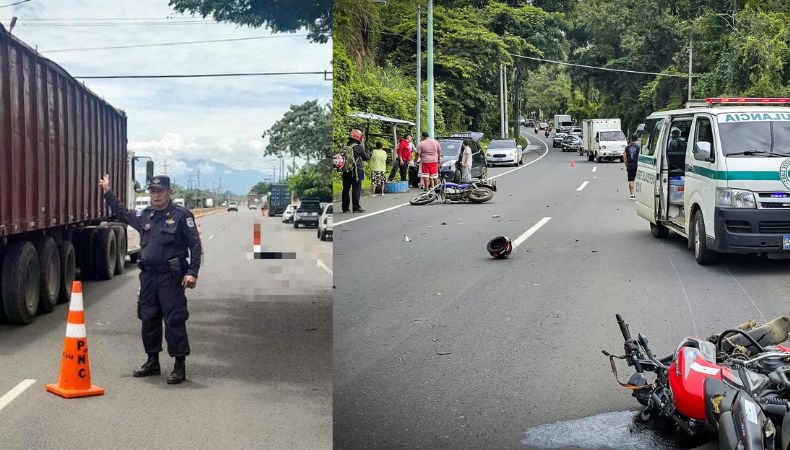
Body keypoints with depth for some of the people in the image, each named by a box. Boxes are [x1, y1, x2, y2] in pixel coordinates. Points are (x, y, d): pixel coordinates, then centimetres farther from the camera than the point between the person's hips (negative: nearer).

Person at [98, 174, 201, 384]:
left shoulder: (181, 215, -6)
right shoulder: (144, 216, 13)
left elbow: (195, 245, -8)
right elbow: (121, 214, 31)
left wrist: (192, 272, -16)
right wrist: (108, 193, 26)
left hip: (171, 277, -7)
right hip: (148, 276, 7)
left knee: (174, 320, -7)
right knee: (148, 319, 12)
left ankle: (180, 367, -2)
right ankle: (152, 362, 26)